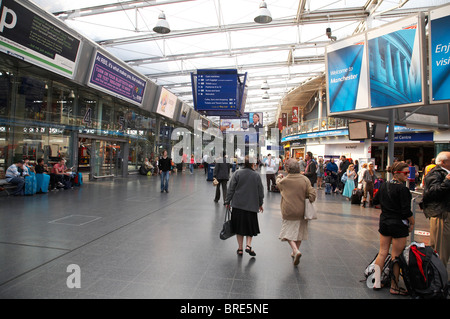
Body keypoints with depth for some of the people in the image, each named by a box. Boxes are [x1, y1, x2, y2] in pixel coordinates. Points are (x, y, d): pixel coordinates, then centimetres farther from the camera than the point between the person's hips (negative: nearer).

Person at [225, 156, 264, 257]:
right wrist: (260, 204, 19)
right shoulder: (256, 175, -2)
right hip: (251, 205, 0)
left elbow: (231, 189, -4)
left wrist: (228, 201, 6)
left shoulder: (237, 173, -6)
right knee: (250, 226, 15)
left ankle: (240, 249, 16)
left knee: (239, 226, 10)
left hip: (238, 205, 0)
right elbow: (260, 191, 5)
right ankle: (248, 245, 1)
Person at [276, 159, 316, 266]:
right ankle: (295, 251, 30)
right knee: (299, 232, 19)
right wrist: (304, 197, 6)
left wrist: (278, 177, 33)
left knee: (288, 232, 6)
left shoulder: (284, 181, -12)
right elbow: (312, 195, -13)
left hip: (288, 212, -3)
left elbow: (278, 183, 13)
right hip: (301, 211, 3)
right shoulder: (305, 179, -9)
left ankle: (296, 251, -14)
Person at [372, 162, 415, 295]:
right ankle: (394, 287, 17)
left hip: (384, 222, 7)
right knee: (396, 256, 5)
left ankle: (377, 282, 21)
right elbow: (406, 211, -18)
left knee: (382, 252, 14)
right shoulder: (402, 189, -18)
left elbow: (375, 201, 14)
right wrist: (412, 222, -2)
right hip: (398, 225, -7)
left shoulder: (383, 186, 3)